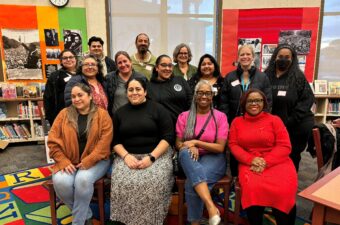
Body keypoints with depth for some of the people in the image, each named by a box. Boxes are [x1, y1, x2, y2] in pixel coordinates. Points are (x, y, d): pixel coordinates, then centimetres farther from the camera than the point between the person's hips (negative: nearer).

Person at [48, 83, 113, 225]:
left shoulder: (102, 115, -2)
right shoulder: (64, 114, 6)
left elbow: (104, 143, -10)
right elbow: (53, 141, 2)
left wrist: (87, 162, -18)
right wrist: (63, 162, -10)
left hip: (95, 161, -3)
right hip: (69, 162, 3)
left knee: (83, 180, -31)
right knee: (60, 182, -25)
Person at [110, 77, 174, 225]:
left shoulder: (157, 109, 4)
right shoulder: (120, 113, 14)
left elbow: (168, 136, -3)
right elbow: (115, 141, 12)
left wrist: (151, 157, -14)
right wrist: (126, 156, -9)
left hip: (157, 154, -2)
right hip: (128, 155, 3)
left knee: (154, 183, -29)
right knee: (123, 183, -26)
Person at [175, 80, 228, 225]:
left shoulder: (220, 117, 2)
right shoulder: (184, 116, 8)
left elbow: (220, 147, -3)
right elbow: (178, 144, 6)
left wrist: (195, 142, -13)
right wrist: (190, 147, -18)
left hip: (213, 158, -2)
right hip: (190, 159, 2)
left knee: (191, 183, -33)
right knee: (186, 153, -37)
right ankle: (211, 207, -41)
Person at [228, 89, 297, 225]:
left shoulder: (274, 120, 8)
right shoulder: (237, 122, 13)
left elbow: (285, 146, 1)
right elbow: (233, 145, 6)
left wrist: (265, 162, -13)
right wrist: (251, 159, -11)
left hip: (276, 162, 0)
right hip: (249, 164, 1)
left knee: (284, 190, -29)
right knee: (253, 188, -31)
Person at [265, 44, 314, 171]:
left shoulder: (298, 76, -2)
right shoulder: (266, 76, 2)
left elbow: (308, 99, -7)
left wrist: (292, 119, -15)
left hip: (297, 125, -1)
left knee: (293, 155, 11)